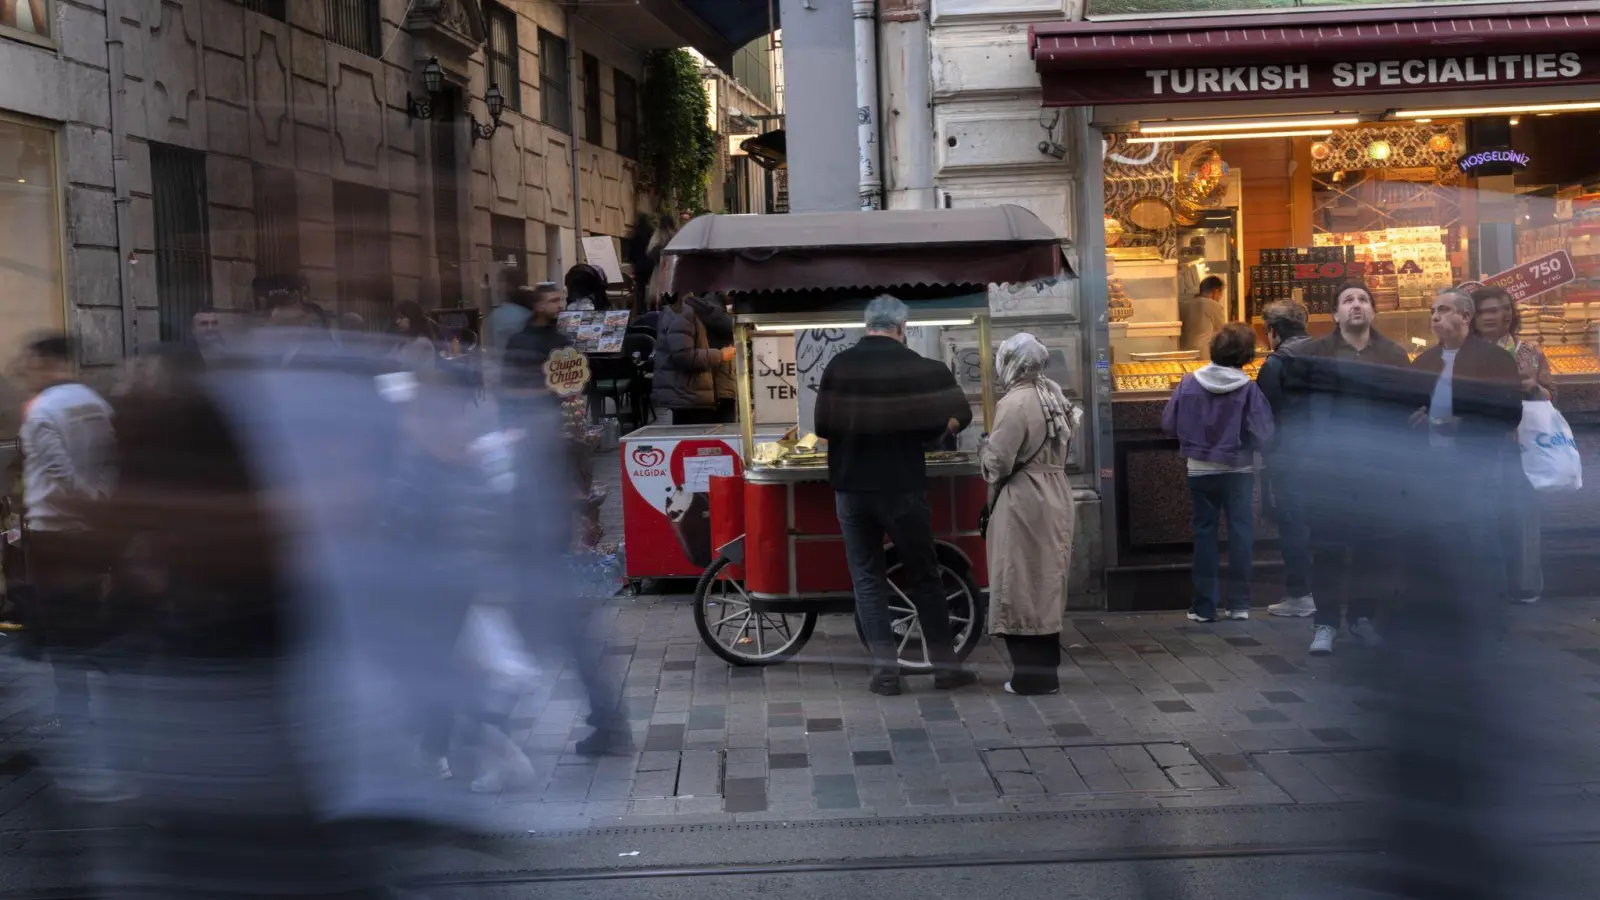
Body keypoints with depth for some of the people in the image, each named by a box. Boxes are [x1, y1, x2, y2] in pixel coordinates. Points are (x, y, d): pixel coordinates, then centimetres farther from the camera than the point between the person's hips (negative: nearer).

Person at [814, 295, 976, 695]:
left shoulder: (838, 366, 0)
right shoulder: (916, 366, -6)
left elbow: (822, 427, 1)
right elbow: (933, 427, -4)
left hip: (851, 487, 2)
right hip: (902, 486, -2)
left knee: (867, 577, 8)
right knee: (924, 576, 9)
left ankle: (885, 670, 4)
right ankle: (945, 666, 13)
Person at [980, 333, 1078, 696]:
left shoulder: (1015, 403, -16)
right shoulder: (1055, 395, 9)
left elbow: (998, 462, -16)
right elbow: (1061, 446, 11)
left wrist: (986, 450, 3)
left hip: (1023, 502, -8)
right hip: (1055, 496, 8)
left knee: (1021, 586, 0)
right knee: (1046, 582, 14)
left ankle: (1031, 671, 3)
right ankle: (1046, 668, 21)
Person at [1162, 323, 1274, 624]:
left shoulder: (1189, 382, -9)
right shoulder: (1248, 388, -15)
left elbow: (1168, 424, -3)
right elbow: (1262, 437, -16)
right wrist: (1240, 438, 5)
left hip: (1200, 471, 2)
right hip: (1238, 471, -2)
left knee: (1204, 534, 9)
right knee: (1240, 533, 9)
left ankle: (1204, 606, 11)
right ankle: (1238, 602, 11)